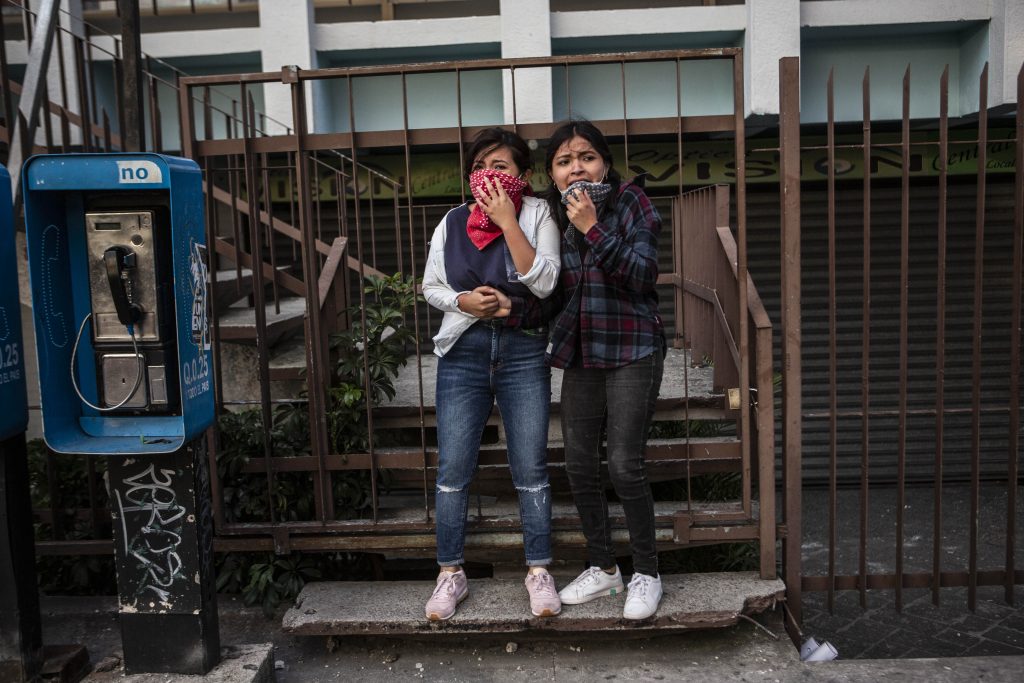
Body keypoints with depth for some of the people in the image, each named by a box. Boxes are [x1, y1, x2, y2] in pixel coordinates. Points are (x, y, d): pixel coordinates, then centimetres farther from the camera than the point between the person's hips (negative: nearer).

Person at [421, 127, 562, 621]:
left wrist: (507, 221, -15)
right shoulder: (453, 222, 6)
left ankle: (539, 572, 20)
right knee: (453, 469, 4)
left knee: (531, 470, 5)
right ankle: (451, 574, 19)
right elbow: (430, 286, 12)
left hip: (524, 354, -2)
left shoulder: (537, 215, -1)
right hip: (463, 353, 2)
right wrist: (465, 301, -9)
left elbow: (544, 282, -13)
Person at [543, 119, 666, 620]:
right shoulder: (555, 215, 8)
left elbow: (643, 274, -17)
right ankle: (602, 568, 25)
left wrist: (592, 229, -22)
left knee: (624, 465, -7)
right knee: (579, 464, 7)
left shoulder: (630, 202, -6)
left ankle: (646, 573, 14)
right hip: (581, 354, 5)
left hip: (632, 350, -5)